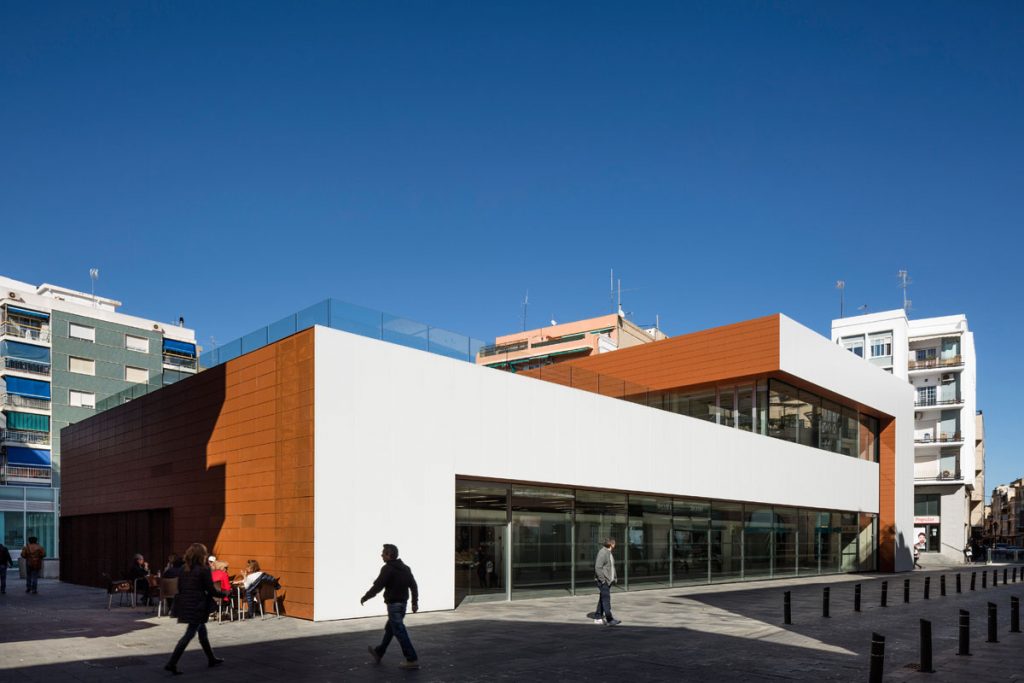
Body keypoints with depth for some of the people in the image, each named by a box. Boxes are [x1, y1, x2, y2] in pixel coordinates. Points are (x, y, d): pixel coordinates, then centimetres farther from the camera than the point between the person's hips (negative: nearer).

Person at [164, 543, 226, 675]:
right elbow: (211, 590, -12)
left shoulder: (183, 568, 5)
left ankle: (211, 659, 30)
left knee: (202, 631, 19)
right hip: (197, 606, -8)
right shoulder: (204, 570, -14)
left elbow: (179, 587, 10)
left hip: (185, 604, 8)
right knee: (189, 634, -1)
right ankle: (172, 663, -5)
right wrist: (223, 594, 6)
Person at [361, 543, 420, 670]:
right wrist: (415, 602, 8)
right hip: (402, 604, 9)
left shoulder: (387, 569, -15)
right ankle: (378, 653, 37)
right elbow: (413, 586, 7)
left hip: (393, 605, -9)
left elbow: (377, 586, -16)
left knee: (400, 632, -4)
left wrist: (364, 598, -3)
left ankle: (412, 660, -5)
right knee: (389, 629, 22)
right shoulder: (405, 568, 9)